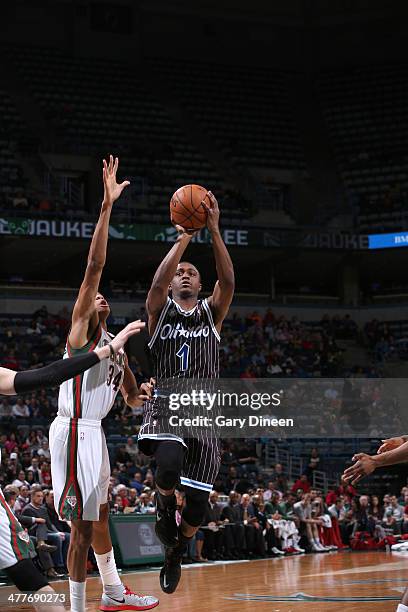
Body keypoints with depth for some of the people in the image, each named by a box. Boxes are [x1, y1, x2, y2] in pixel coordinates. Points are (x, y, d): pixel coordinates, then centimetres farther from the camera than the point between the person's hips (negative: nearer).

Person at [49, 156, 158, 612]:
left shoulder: (116, 344, 19)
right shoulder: (80, 328, -5)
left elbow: (132, 398, 26)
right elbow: (94, 266, -17)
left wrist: (144, 393, 1)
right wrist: (106, 206, -23)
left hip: (93, 432, 10)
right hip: (74, 430, -10)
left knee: (100, 515, 21)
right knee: (83, 526, -10)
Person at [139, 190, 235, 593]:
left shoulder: (211, 312, 12)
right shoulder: (160, 310, 9)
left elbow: (228, 280, -7)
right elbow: (157, 283, -14)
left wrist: (213, 230, -16)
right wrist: (184, 238, -16)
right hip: (165, 406, -2)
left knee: (197, 507, -4)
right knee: (169, 466, -36)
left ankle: (175, 552, 30)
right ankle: (164, 511, 0)